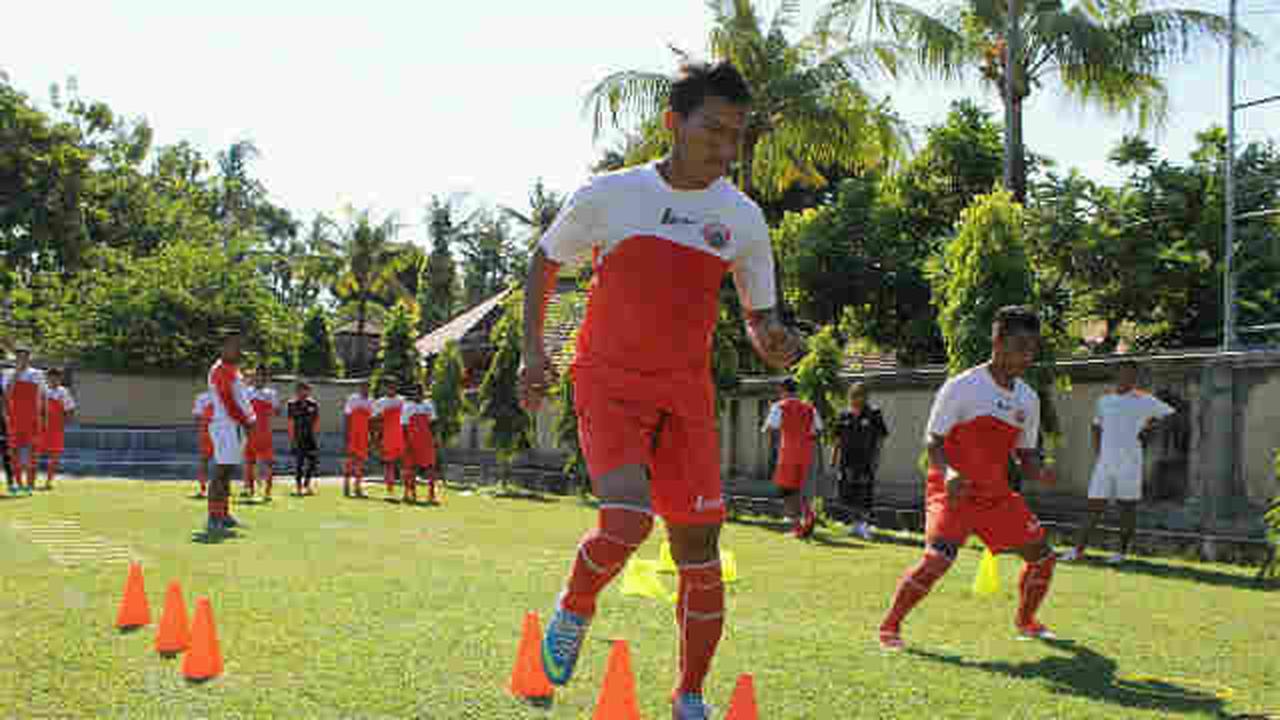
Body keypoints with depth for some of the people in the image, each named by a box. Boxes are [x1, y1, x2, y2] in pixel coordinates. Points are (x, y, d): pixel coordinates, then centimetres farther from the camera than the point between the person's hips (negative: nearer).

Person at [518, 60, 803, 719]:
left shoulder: (742, 219, 3)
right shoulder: (609, 195, -3)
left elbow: (757, 316, 12)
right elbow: (545, 258, 12)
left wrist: (772, 342, -12)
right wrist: (532, 349, 3)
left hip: (687, 393, 3)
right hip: (609, 380, -3)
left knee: (699, 551, 1)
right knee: (627, 519, -24)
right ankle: (573, 611, 9)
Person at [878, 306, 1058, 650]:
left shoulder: (1028, 399, 6)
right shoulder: (963, 387, -12)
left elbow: (1025, 453, 14)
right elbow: (933, 441, -11)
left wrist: (1038, 471, -9)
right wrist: (948, 472, -30)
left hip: (997, 494, 6)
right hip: (953, 492, -6)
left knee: (1042, 555, 6)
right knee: (937, 560, -22)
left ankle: (1025, 621, 30)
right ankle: (890, 625, -5)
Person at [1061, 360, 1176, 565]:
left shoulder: (1145, 401, 1)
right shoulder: (1104, 401, 13)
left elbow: (1171, 414, 3)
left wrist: (1150, 428, -7)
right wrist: (1096, 453, 14)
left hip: (1130, 463, -3)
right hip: (1104, 462, 3)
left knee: (1127, 506, 2)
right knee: (1095, 506, 1)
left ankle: (1123, 551, 12)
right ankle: (1079, 549, 2)